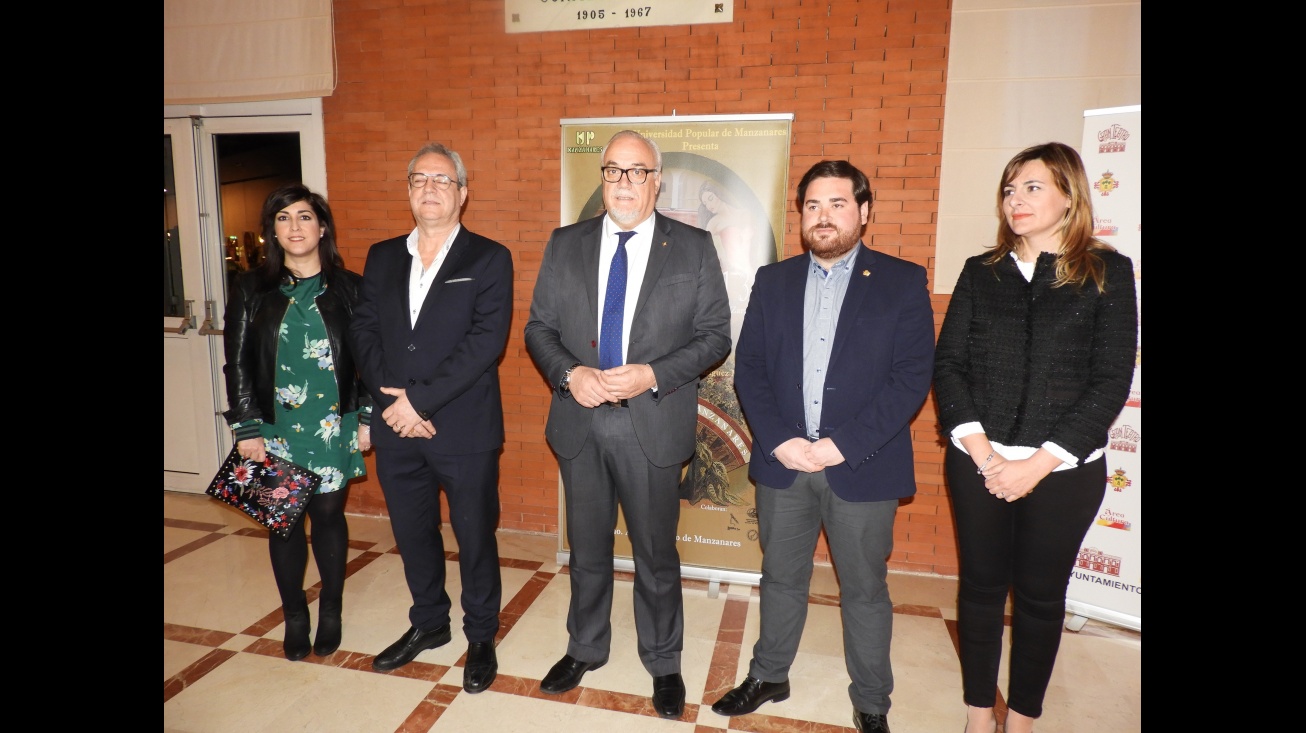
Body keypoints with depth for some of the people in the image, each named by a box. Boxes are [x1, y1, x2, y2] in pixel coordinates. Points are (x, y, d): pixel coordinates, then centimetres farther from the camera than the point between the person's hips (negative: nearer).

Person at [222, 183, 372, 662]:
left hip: (333, 425, -1)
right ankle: (294, 617, 27)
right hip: (275, 426, 1)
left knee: (328, 514, 7)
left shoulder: (349, 288, 0)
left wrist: (367, 418, -2)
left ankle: (331, 612, 27)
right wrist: (247, 428, -4)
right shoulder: (251, 289, 2)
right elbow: (237, 363, 1)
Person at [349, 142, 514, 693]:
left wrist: (421, 399, -18)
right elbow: (365, 332, 4)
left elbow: (486, 340, -15)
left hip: (464, 430, -4)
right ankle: (428, 623, 41)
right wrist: (392, 400, -11)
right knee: (412, 534, 19)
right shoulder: (382, 257, 11)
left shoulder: (489, 259, -4)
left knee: (475, 538, 9)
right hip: (396, 428, 5)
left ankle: (481, 636, 30)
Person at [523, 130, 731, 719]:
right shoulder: (565, 245, 5)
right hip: (580, 423, 3)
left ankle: (663, 663, 34)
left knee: (656, 555, 12)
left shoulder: (694, 248, -2)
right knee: (587, 549, 18)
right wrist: (569, 374, -13)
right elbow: (539, 327, 6)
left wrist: (653, 375, -17)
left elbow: (715, 335, -3)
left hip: (653, 426, -2)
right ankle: (585, 649, 41)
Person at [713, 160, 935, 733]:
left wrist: (843, 445, -16)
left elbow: (912, 377, -9)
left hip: (863, 466, -2)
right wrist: (778, 442, -10)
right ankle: (768, 676, 37)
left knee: (864, 590, 12)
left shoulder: (903, 282, -2)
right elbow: (749, 368, 3)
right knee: (781, 578, 17)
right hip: (782, 461, 3)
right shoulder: (773, 281, 7)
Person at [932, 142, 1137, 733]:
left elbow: (1112, 380, -6)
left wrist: (1039, 462, -13)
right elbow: (947, 363, 1)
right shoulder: (981, 272, 6)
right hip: (977, 462, 2)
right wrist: (978, 447, -11)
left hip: (1064, 470, -1)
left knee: (1041, 593, 10)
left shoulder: (1107, 272, -1)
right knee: (981, 584, 11)